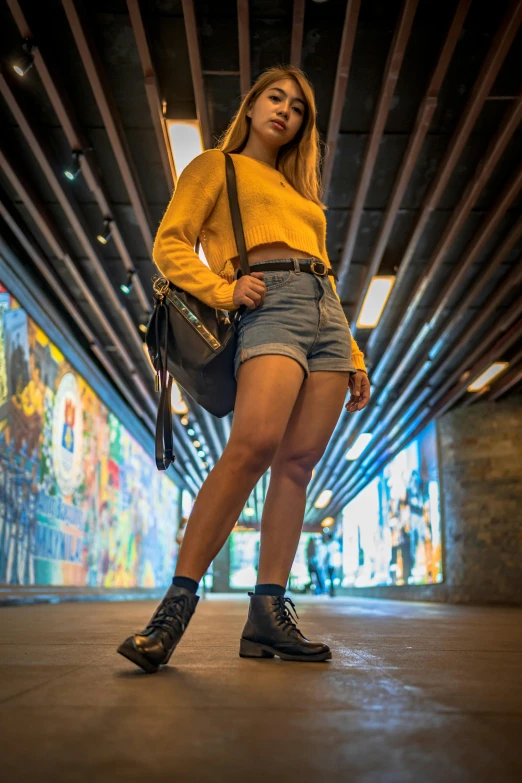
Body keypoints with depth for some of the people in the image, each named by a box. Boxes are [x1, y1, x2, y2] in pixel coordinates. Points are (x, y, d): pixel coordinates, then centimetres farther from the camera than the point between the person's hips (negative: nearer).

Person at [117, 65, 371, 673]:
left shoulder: (301, 192, 33)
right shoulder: (215, 166, 17)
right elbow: (169, 246, 5)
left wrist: (354, 357, 17)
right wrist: (223, 290, -12)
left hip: (327, 313, 6)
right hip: (270, 303, -6)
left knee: (297, 463, -7)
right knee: (253, 445, -28)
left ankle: (268, 614, -7)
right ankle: (177, 603, -24)